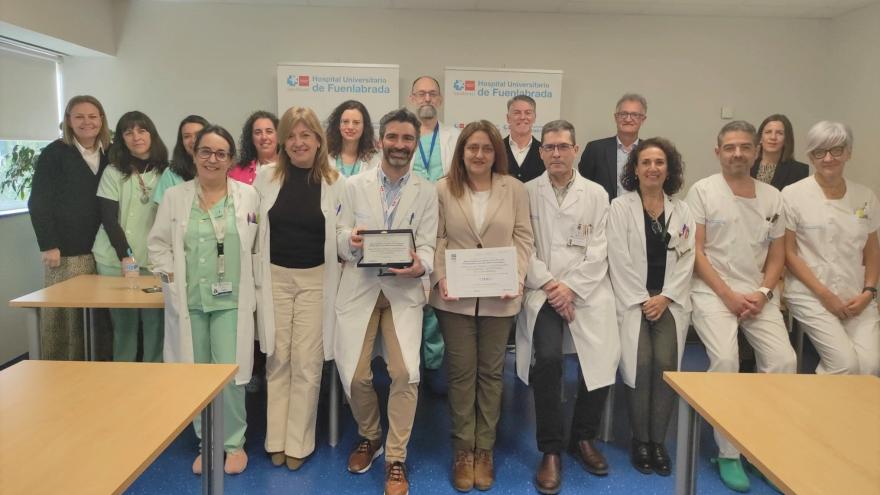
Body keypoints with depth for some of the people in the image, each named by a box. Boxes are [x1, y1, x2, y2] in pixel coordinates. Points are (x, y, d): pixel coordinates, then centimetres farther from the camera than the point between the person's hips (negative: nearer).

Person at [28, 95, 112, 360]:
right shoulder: (54, 153, -1)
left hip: (101, 249, 4)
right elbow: (38, 202, -3)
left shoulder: (109, 154, 11)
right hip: (65, 251, -3)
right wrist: (48, 245, -10)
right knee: (63, 316, -1)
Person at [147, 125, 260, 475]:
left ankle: (234, 443, 18)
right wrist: (171, 277, -3)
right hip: (189, 301, 2)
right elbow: (158, 244, 8)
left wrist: (246, 276, -3)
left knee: (229, 375, -3)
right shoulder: (174, 197, 4)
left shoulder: (248, 195, 1)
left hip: (231, 301, -2)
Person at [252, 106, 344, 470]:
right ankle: (276, 440, 23)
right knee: (277, 361, 10)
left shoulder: (335, 182, -3)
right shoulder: (266, 177, 1)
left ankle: (299, 443, 17)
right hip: (275, 278, 2)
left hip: (315, 280, -1)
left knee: (307, 363, 3)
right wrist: (255, 276, 6)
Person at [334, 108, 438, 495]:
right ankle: (369, 436, 30)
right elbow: (340, 238, 5)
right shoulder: (355, 185, 6)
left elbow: (427, 245, -1)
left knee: (406, 372, -15)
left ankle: (396, 458, 6)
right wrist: (351, 240, -19)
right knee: (354, 374, -2)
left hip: (403, 290, 0)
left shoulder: (426, 192, 5)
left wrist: (420, 265, -24)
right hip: (359, 288, 1)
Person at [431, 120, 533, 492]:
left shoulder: (514, 189, 3)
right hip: (456, 296, 0)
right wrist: (441, 277, -12)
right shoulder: (443, 189, 1)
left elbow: (523, 238, 3)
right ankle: (463, 449, 20)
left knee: (491, 371, 10)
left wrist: (516, 278, -10)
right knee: (461, 371, 6)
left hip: (499, 296, 1)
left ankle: (484, 448, 23)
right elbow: (436, 239, 1)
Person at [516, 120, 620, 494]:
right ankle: (550, 450, -4)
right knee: (547, 358, -25)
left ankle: (583, 438, 14)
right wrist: (549, 285, -12)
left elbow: (598, 252, 3)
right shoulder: (527, 193, 7)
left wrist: (571, 287, -10)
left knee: (603, 359, -16)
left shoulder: (596, 194, 10)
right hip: (542, 291, -1)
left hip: (587, 291, 2)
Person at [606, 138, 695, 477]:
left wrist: (664, 298, -8)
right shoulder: (620, 207, 3)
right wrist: (642, 301, -10)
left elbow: (686, 261, 5)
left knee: (665, 363, -19)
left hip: (670, 300, 2)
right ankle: (640, 441, -2)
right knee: (641, 363, -20)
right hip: (633, 299, -2)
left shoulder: (682, 211, 12)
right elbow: (619, 261, -4)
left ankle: (658, 441, -3)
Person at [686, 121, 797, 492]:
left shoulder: (772, 197, 12)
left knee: (783, 361, -16)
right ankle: (728, 454, -11)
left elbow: (776, 256, 14)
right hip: (713, 291, -4)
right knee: (725, 359, -25)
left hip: (758, 295, 4)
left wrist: (763, 293, -4)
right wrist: (729, 295, -11)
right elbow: (695, 251, -5)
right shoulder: (702, 191, -1)